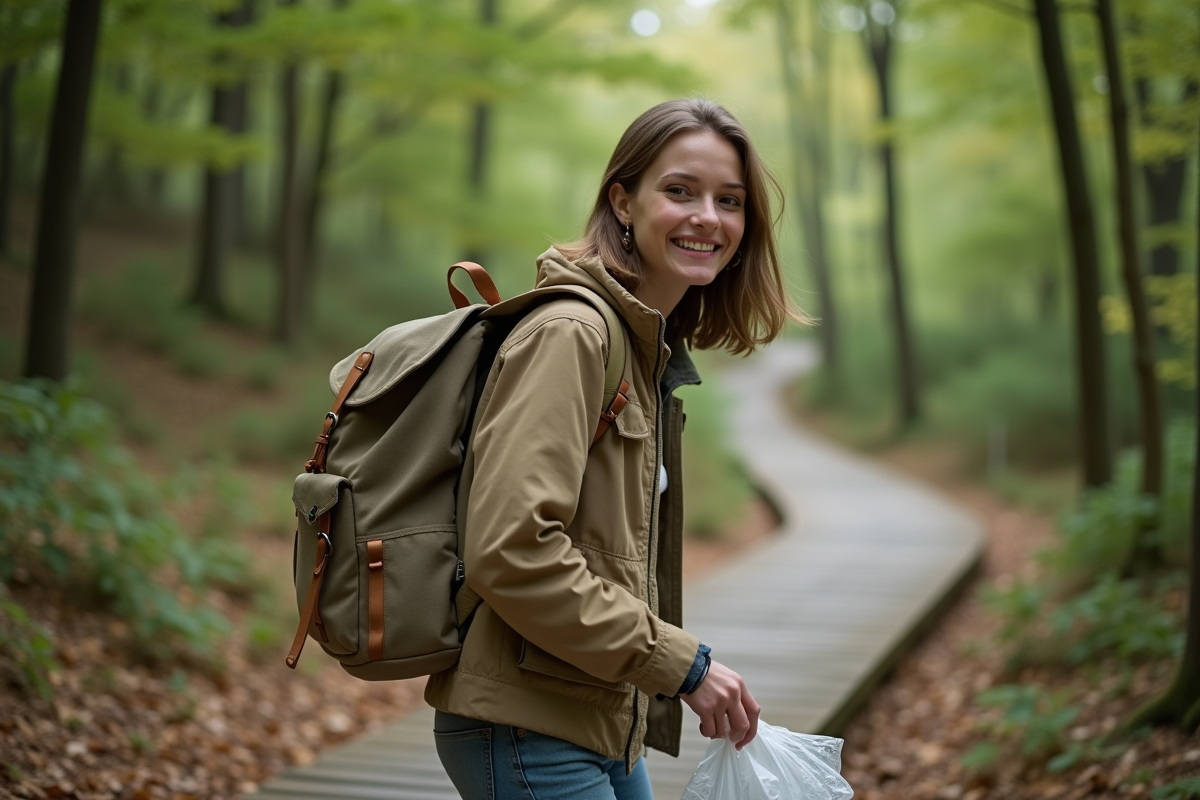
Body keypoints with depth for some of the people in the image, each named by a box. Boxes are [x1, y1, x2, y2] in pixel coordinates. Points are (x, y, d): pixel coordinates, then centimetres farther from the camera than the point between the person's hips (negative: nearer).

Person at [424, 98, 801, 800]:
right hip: (528, 735, -9)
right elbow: (511, 552, -25)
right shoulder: (569, 334, -16)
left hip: (603, 729, 9)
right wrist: (681, 663, -19)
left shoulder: (654, 351, 12)